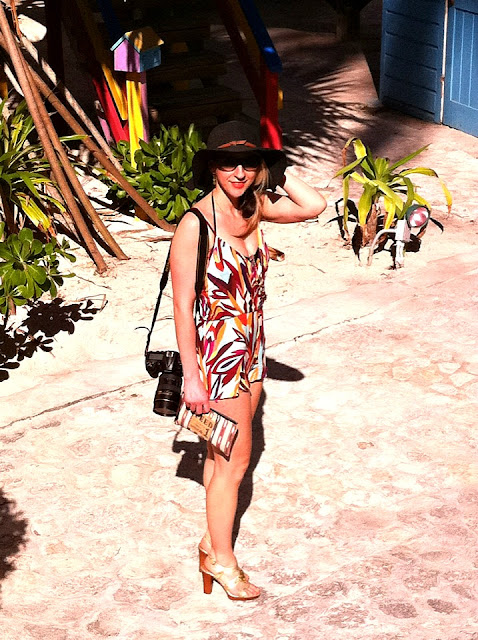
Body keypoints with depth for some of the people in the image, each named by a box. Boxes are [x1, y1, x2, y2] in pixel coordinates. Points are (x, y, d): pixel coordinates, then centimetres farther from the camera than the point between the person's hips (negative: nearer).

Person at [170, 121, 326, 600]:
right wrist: (192, 377, -17)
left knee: (223, 453, 20)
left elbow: (314, 205, 3)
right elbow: (182, 305, -19)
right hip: (217, 353, -7)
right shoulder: (196, 224, -22)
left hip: (250, 349, 7)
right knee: (233, 460, 5)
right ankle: (221, 559, 24)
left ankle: (213, 539, 37)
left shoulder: (254, 206, -3)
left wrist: (274, 170, -4)